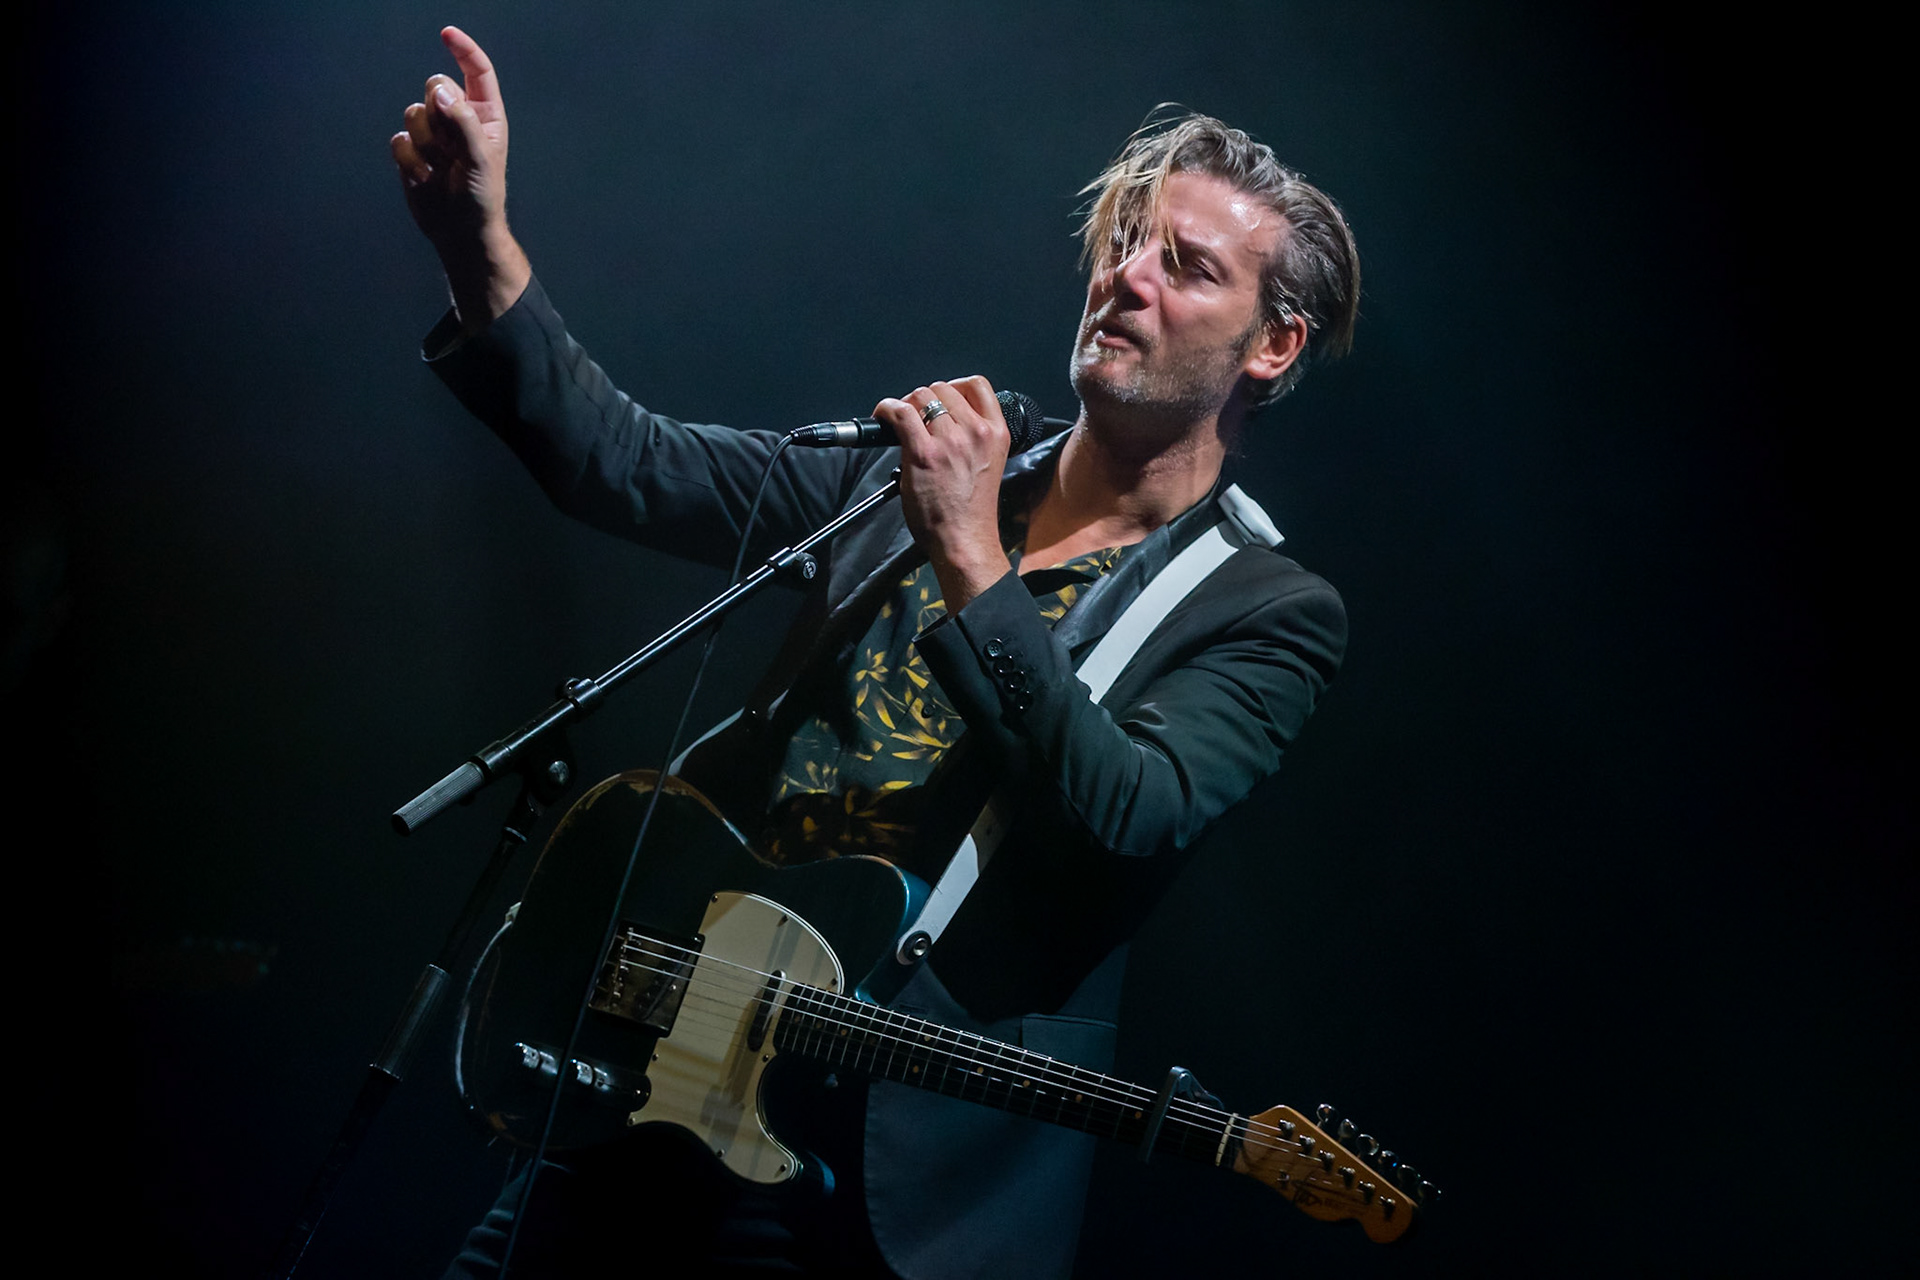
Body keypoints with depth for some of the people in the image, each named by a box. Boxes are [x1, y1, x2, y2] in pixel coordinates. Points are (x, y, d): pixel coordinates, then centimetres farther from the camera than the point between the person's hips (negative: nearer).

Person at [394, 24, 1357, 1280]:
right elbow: (630, 465, 2)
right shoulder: (916, 475, 10)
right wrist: (479, 239, -10)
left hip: (906, 1154, -4)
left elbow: (1129, 820, -20)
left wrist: (972, 564, -24)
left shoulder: (1268, 613, -4)